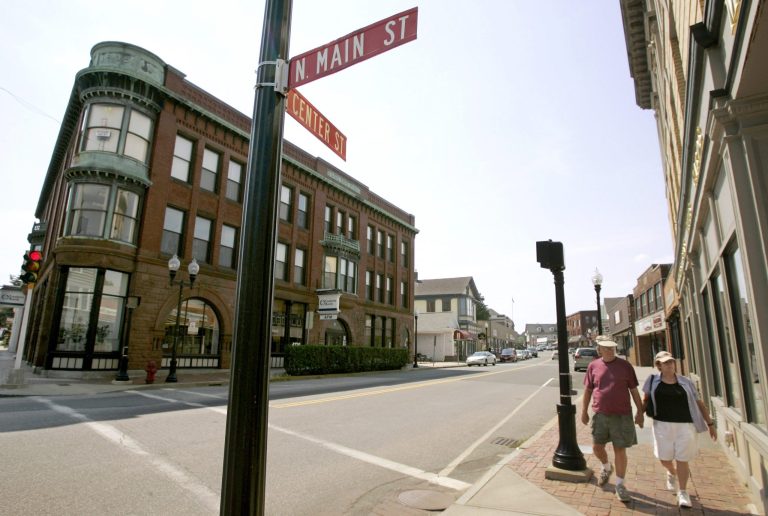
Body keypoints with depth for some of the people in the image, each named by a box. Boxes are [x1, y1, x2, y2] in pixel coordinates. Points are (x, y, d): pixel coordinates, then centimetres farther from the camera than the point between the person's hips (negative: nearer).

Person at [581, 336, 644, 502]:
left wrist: (640, 412, 1)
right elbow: (588, 390, 7)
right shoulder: (593, 366, 0)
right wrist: (584, 411, 7)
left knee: (620, 450, 4)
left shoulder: (625, 366, -3)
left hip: (622, 415, -2)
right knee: (597, 447, 10)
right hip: (600, 414, 2)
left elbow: (634, 390, 3)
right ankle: (606, 467, 41)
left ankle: (620, 485, 20)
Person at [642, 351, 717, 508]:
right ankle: (672, 473, 44)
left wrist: (710, 423, 6)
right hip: (662, 425, 0)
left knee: (682, 460, 2)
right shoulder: (653, 380, 2)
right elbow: (645, 399, 14)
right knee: (665, 459, 8)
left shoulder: (685, 382, 4)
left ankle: (683, 493, 18)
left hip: (685, 426, 0)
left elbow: (699, 403, 9)